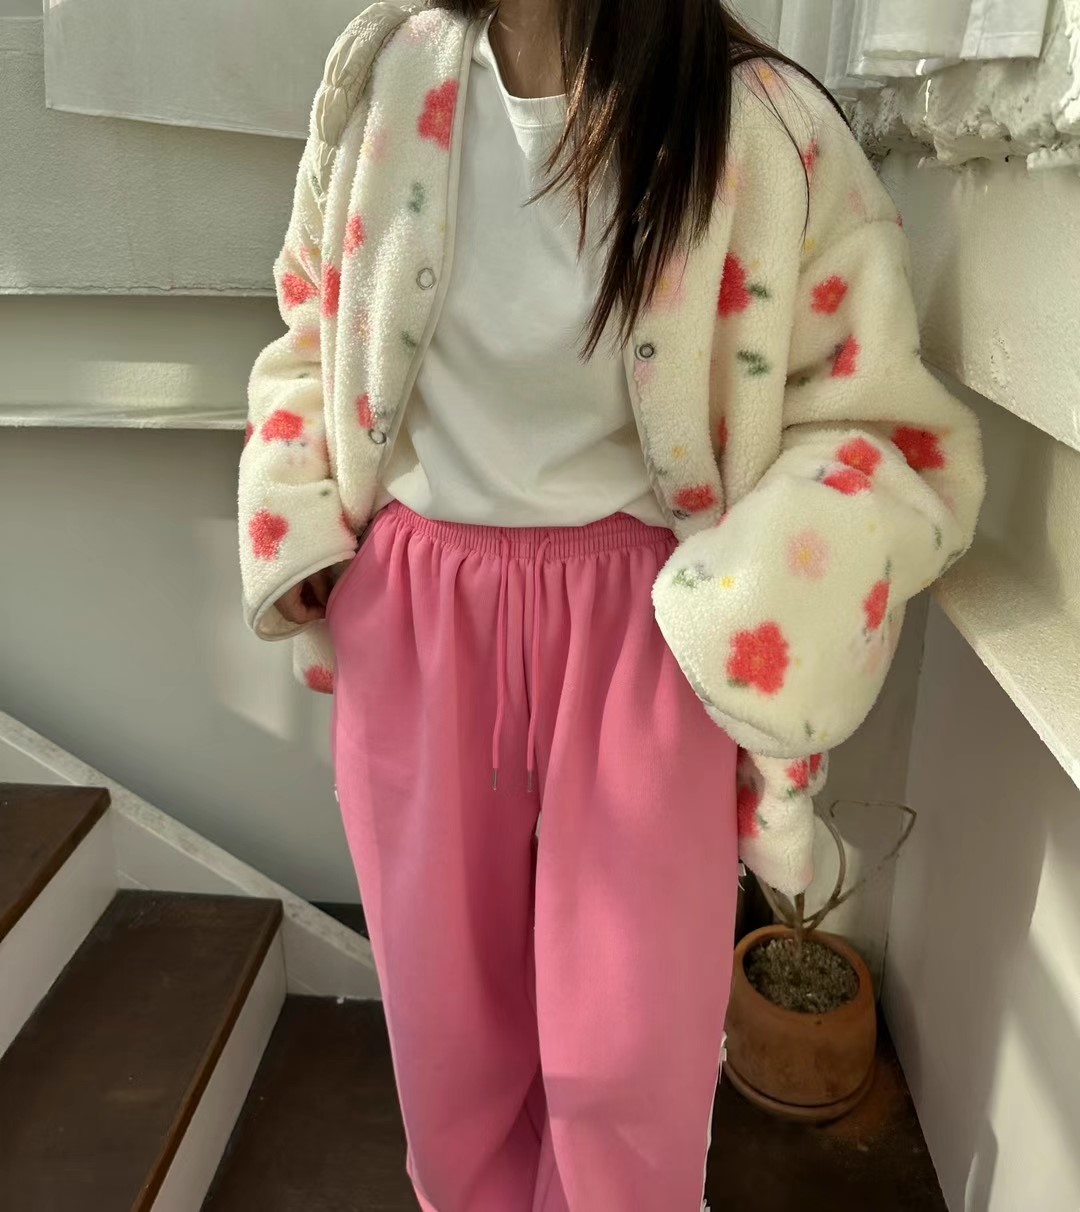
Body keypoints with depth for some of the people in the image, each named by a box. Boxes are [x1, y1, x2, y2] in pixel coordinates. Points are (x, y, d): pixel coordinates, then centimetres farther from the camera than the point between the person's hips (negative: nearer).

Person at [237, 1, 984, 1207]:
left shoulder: (768, 134, -10)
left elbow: (888, 429, -5)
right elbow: (311, 336, 15)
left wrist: (760, 615, -22)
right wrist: (295, 540, 2)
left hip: (641, 628, -2)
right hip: (413, 617, 3)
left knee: (627, 1058, 7)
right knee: (445, 1017, 17)